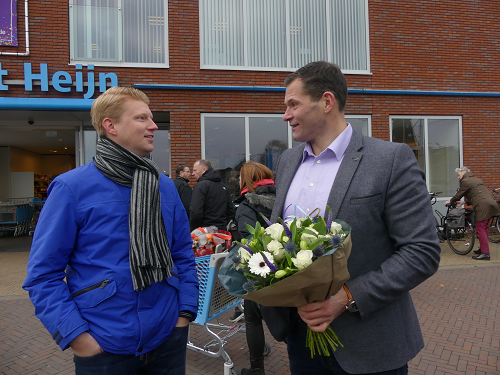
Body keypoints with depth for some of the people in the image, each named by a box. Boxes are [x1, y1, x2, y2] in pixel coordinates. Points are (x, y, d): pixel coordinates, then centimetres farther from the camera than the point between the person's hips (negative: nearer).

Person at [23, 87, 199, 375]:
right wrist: (77, 335, -13)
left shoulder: (166, 186, 2)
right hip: (104, 346, -3)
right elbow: (44, 273, -8)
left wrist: (185, 312, 1)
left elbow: (183, 255, 7)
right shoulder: (73, 188, -10)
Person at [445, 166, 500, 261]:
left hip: (483, 206, -10)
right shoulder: (476, 179, 25)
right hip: (491, 203, 10)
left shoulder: (465, 181, -3)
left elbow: (458, 195, 4)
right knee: (484, 228, 18)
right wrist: (464, 202, 35)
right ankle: (483, 248, 26)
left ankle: (485, 253, -8)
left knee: (480, 230, -7)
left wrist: (450, 201, 21)